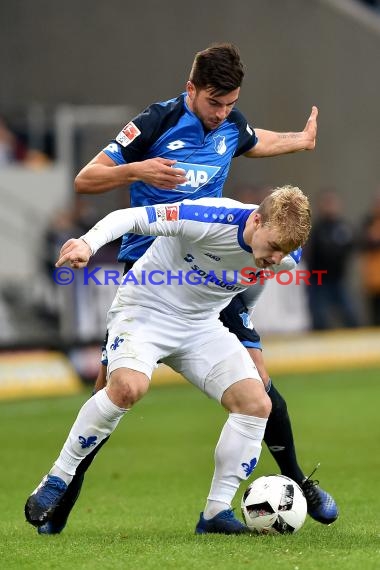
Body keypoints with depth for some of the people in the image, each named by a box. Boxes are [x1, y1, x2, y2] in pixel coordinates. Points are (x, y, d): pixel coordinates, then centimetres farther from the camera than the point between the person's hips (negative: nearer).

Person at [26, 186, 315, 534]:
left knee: (257, 403, -10)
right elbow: (132, 217, -27)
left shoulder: (284, 258, -9)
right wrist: (89, 243, -43)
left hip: (202, 325, 6)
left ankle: (217, 512, -1)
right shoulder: (211, 219, -29)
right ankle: (57, 480, -18)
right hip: (146, 308, -6)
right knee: (129, 385, -33)